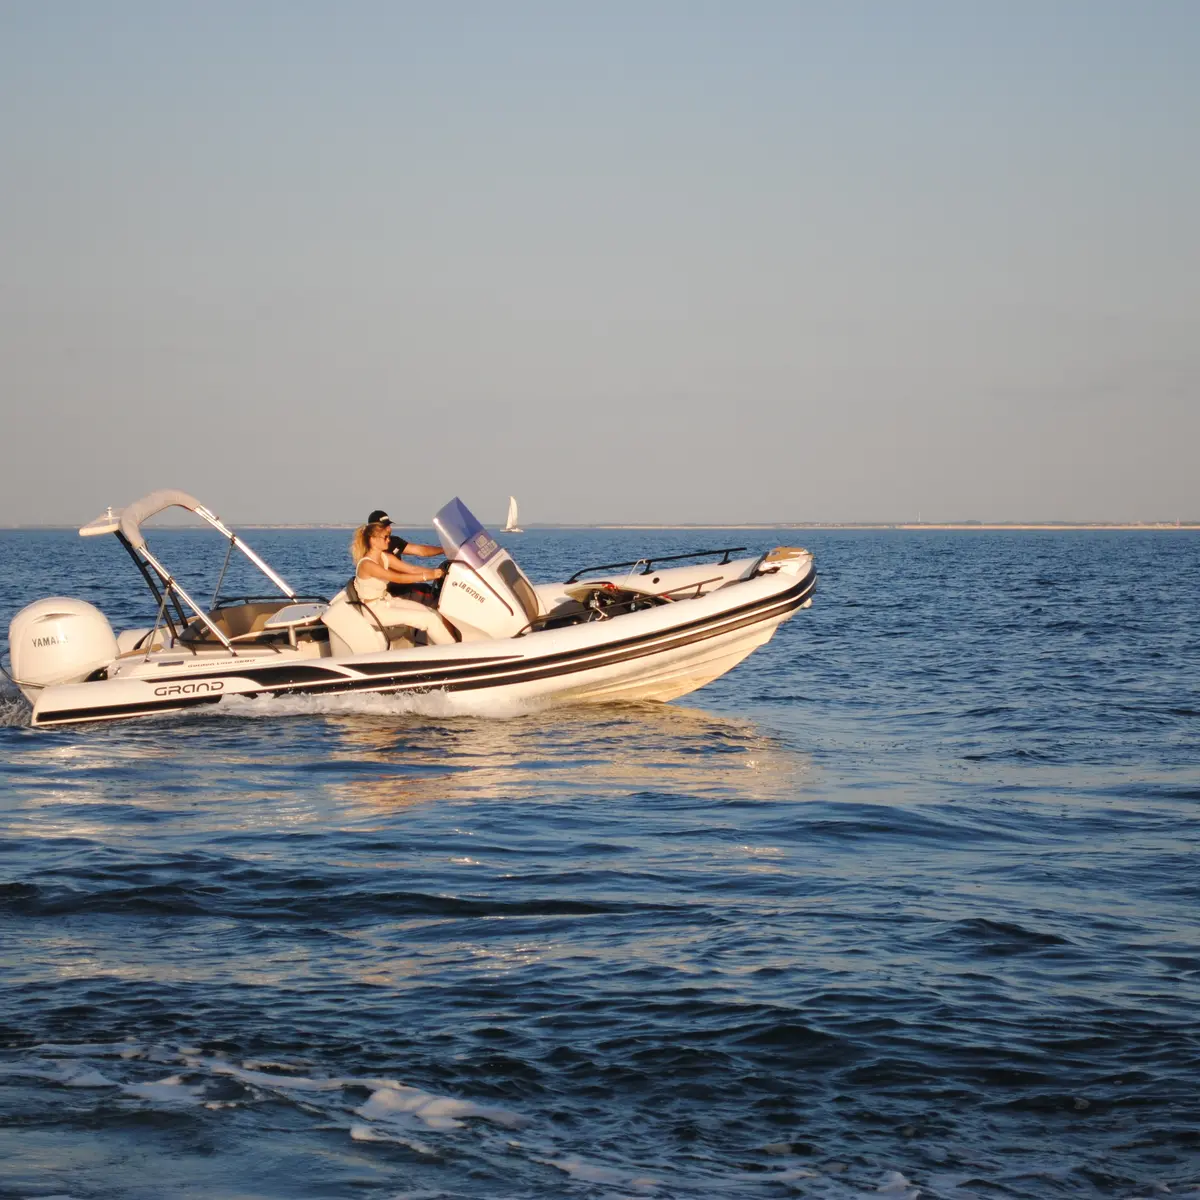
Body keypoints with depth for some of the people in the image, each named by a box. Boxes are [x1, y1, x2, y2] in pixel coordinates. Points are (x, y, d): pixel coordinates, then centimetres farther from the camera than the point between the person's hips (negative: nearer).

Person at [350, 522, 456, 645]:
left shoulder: (385, 557, 3)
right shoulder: (367, 564, -24)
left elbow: (412, 569, -2)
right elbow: (398, 578, -30)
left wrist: (436, 570, -16)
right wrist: (428, 576, -34)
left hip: (387, 601, 9)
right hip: (376, 610, -9)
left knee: (435, 614, -5)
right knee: (429, 619, -14)